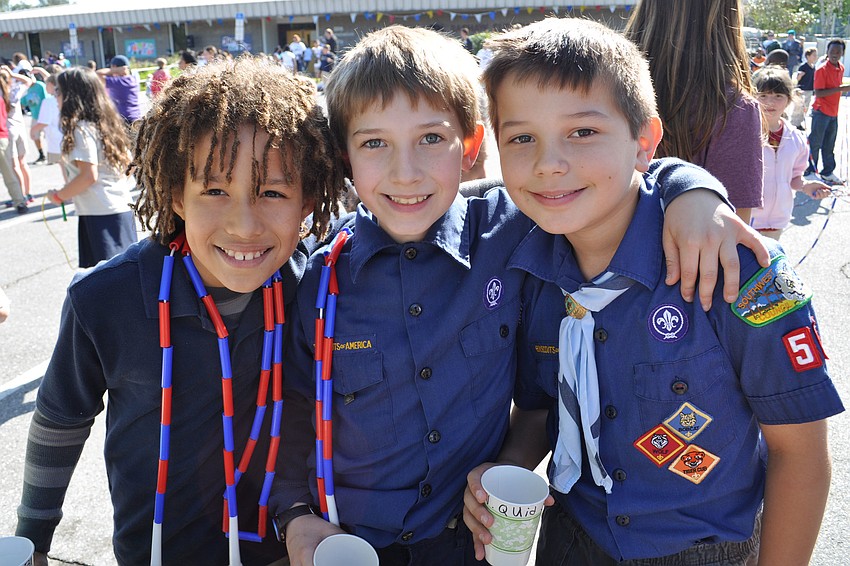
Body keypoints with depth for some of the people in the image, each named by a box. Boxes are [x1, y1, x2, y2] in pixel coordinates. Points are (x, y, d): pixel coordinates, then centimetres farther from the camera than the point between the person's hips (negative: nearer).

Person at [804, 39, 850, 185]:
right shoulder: (822, 69, -15)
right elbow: (818, 93, -21)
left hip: (833, 112, 7)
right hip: (821, 111, -7)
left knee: (829, 145, 13)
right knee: (815, 142, 1)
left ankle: (828, 173, 21)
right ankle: (810, 171, 13)